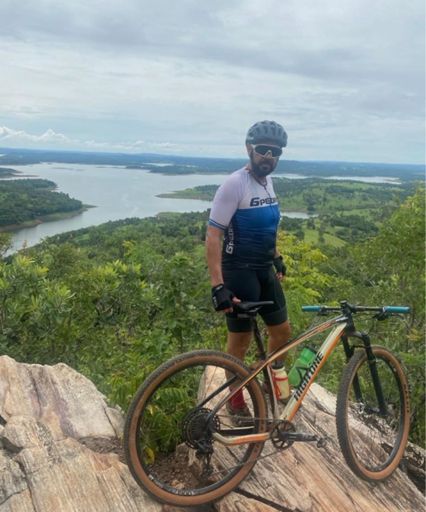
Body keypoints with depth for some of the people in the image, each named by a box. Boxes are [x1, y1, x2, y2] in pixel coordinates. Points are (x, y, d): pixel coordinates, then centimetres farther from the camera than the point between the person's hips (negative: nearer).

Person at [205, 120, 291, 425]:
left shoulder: (267, 181, 7)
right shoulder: (235, 184, -18)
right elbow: (213, 235, -22)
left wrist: (277, 256, 24)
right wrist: (218, 285, -28)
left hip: (265, 269, 8)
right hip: (239, 271, -8)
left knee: (282, 331, 14)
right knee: (241, 339, 3)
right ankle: (236, 401, 24)